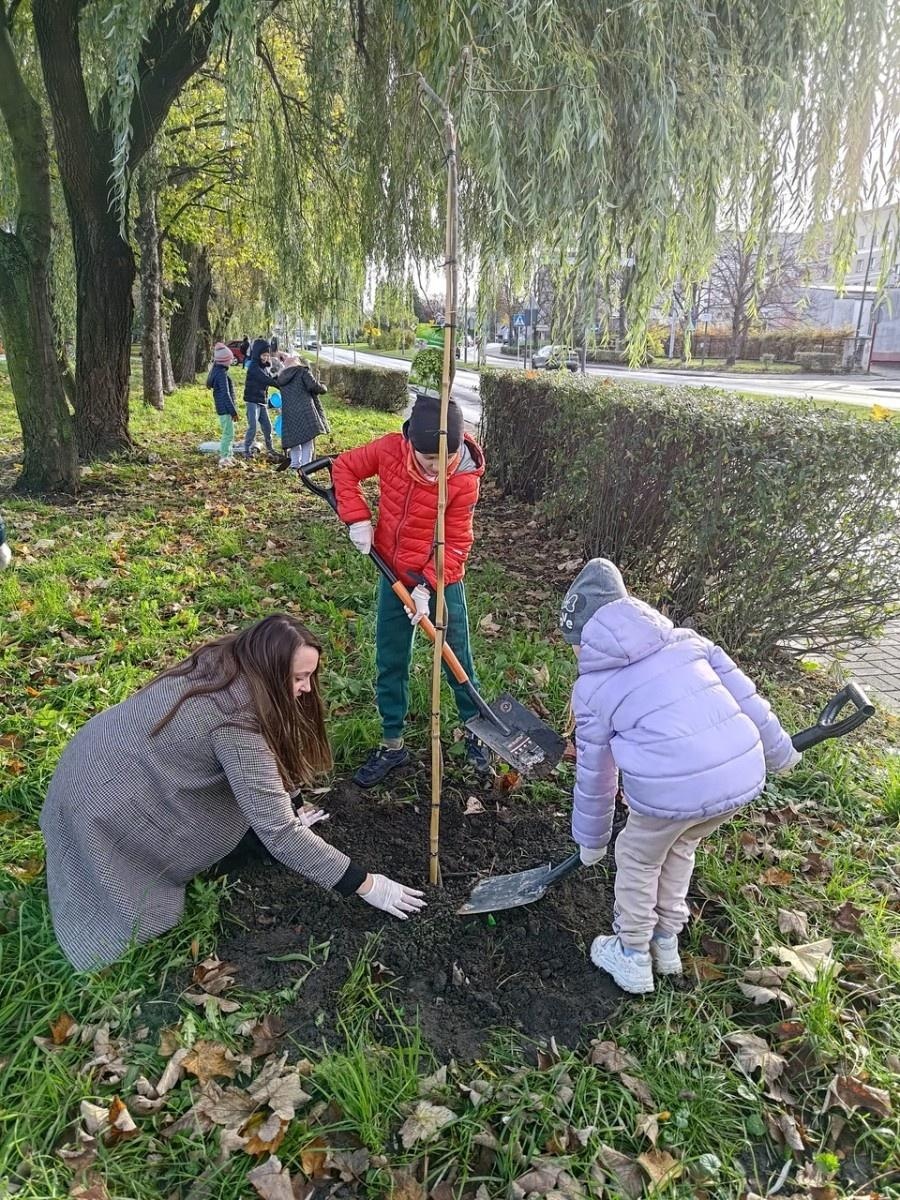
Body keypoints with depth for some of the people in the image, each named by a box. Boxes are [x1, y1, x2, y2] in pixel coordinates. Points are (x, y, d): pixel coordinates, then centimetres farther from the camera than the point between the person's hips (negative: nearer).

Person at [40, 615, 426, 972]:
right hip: (103, 797, -8)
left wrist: (283, 817, 7)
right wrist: (367, 886, -22)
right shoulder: (236, 720, -31)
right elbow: (277, 833, -28)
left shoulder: (224, 664, -7)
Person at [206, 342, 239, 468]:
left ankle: (228, 455, 28)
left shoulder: (217, 370, 11)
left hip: (222, 409, 10)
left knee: (228, 433, 19)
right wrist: (233, 411, -18)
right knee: (228, 434, -6)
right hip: (225, 409, -10)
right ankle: (224, 458, -3)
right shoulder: (222, 374, -19)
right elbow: (226, 394, -22)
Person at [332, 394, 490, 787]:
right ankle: (392, 744, 26)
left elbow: (456, 543, -16)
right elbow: (344, 467, 0)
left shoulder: (464, 479, -21)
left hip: (441, 581, -3)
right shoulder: (389, 449, -15)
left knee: (457, 661, 7)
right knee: (389, 664, 10)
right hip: (394, 576, 3)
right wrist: (357, 519, -11)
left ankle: (476, 732, 31)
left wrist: (427, 587, -24)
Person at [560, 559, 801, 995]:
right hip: (744, 776, 5)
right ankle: (666, 944, 49)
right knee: (680, 847, 32)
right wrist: (779, 751, 30)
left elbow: (593, 774, 15)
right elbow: (745, 696, 14)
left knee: (638, 859, 25)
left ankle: (632, 958, 42)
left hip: (672, 790, -5)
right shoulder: (685, 640, 15)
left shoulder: (591, 687, 7)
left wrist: (592, 840, 30)